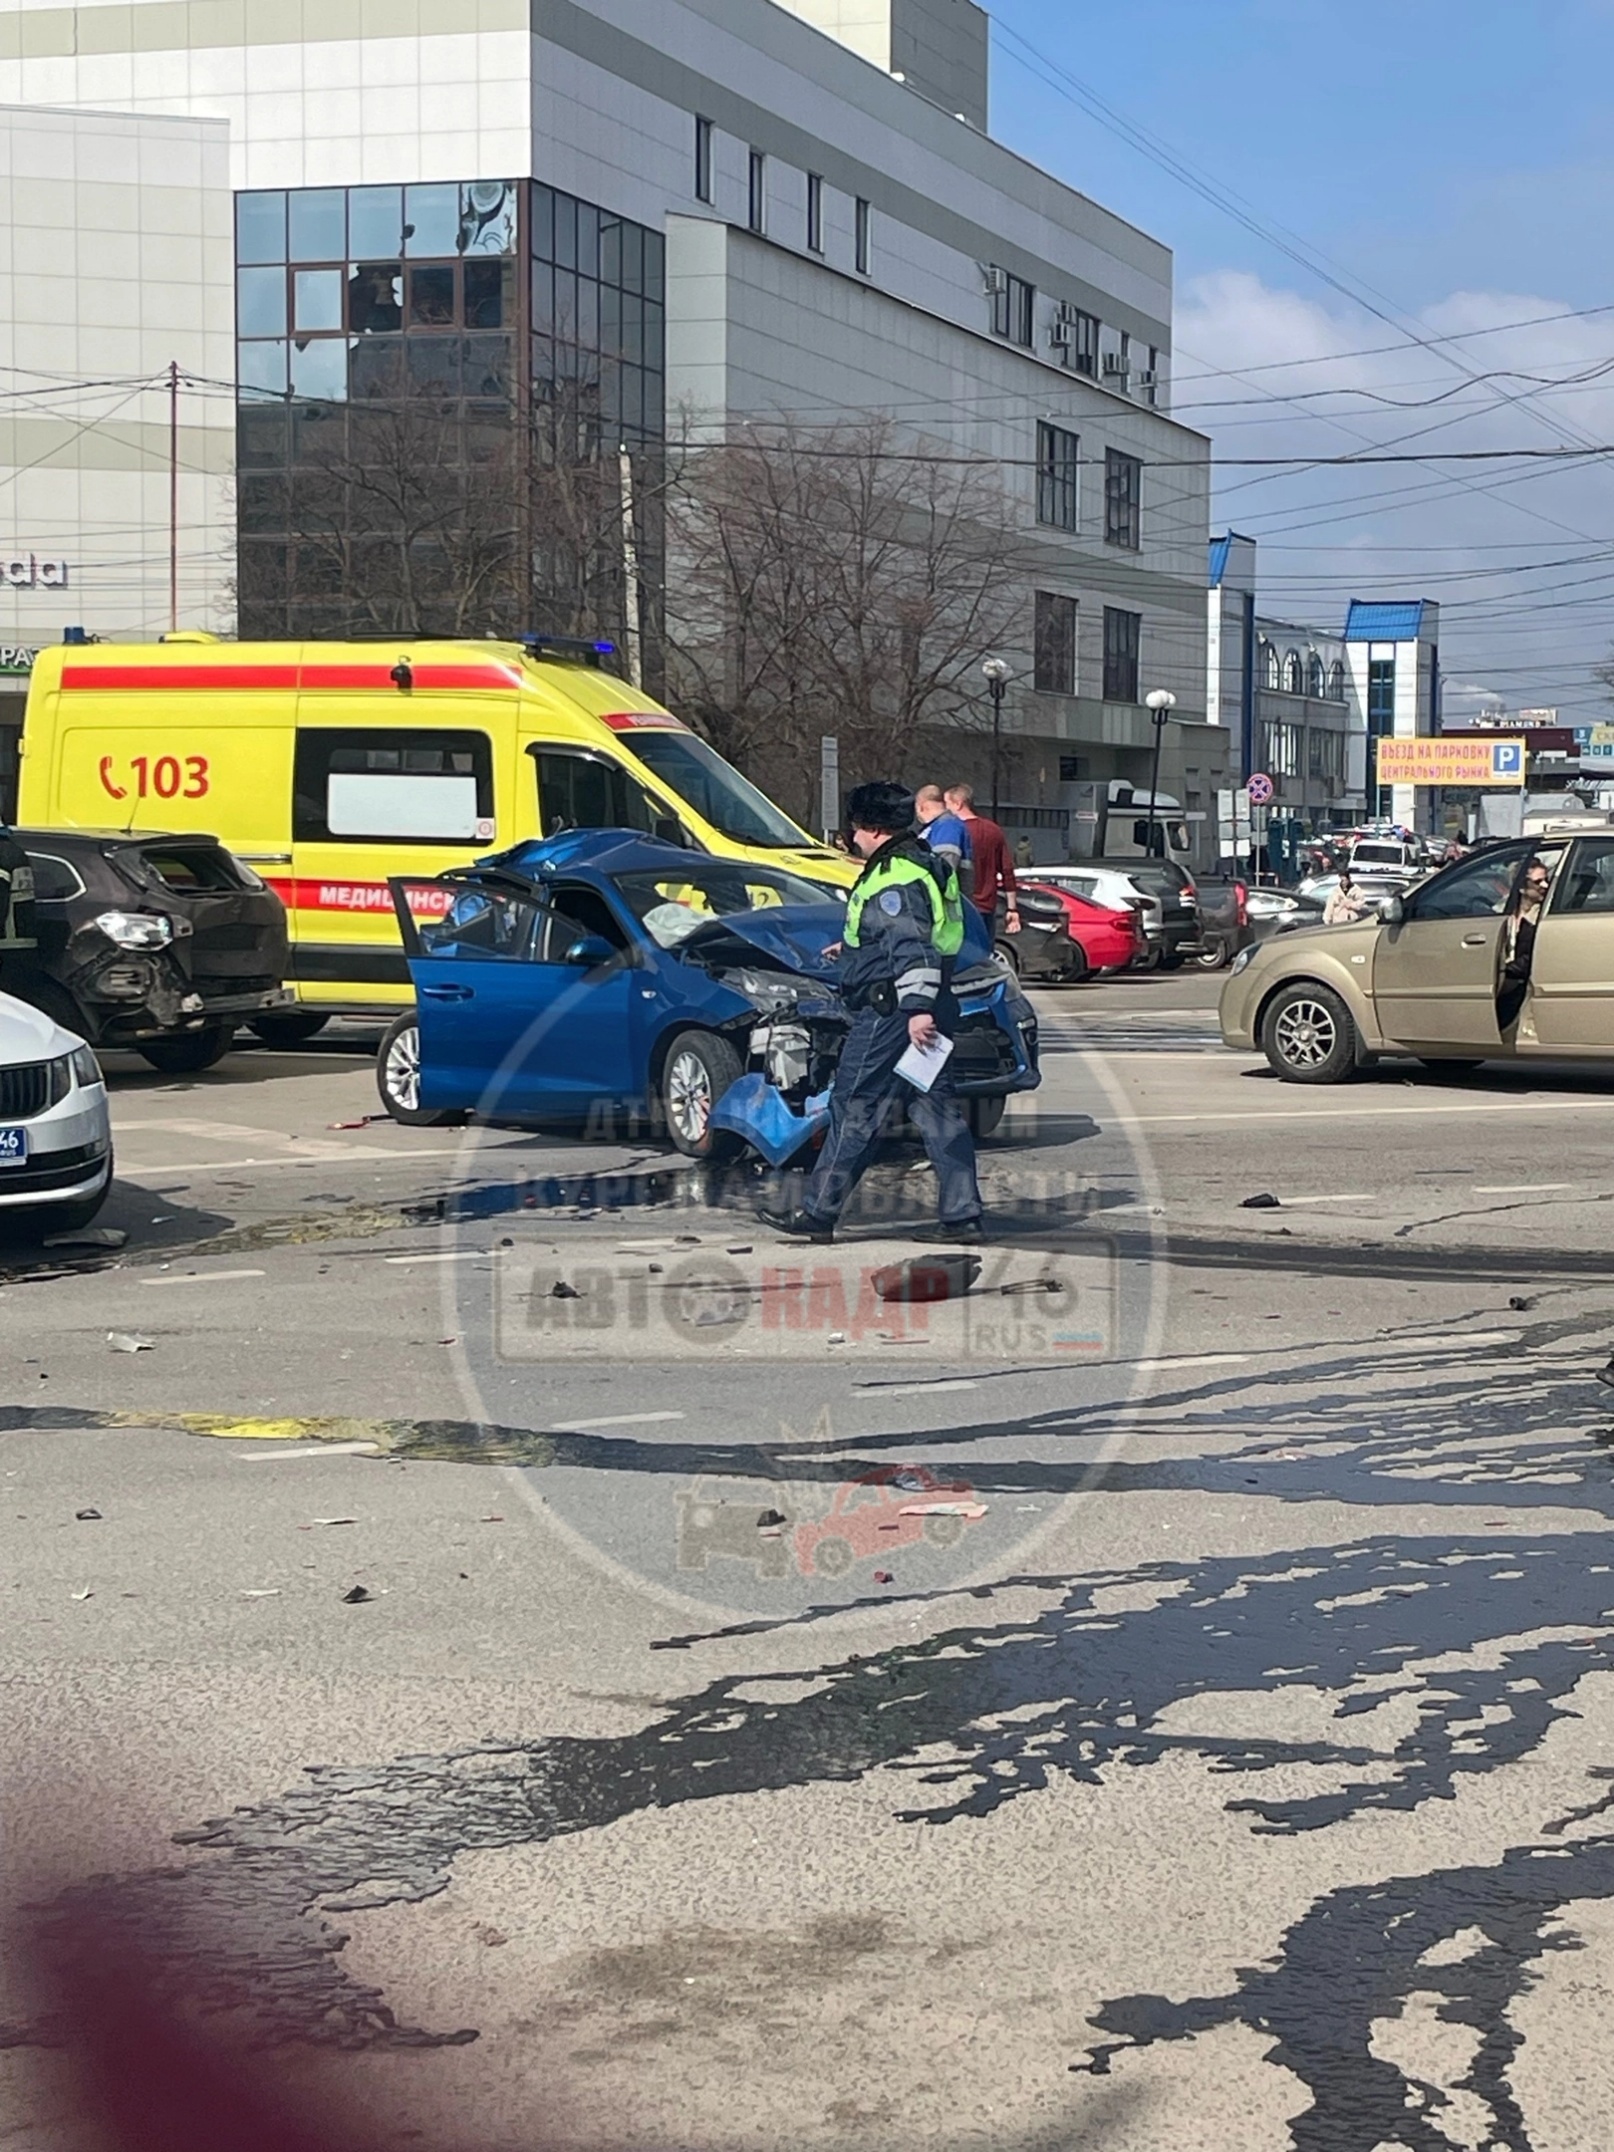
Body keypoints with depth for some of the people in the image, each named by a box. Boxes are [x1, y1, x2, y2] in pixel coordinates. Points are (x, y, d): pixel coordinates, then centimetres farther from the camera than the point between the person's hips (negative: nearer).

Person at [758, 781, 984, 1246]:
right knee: (940, 1111, 8)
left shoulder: (894, 877, -15)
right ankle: (962, 1216, 7)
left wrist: (916, 1007, -33)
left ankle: (817, 1214, 3)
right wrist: (853, 947, 45)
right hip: (928, 1010, 10)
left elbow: (912, 948, -26)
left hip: (890, 1012, -10)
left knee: (853, 1110, -3)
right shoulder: (925, 867, 17)